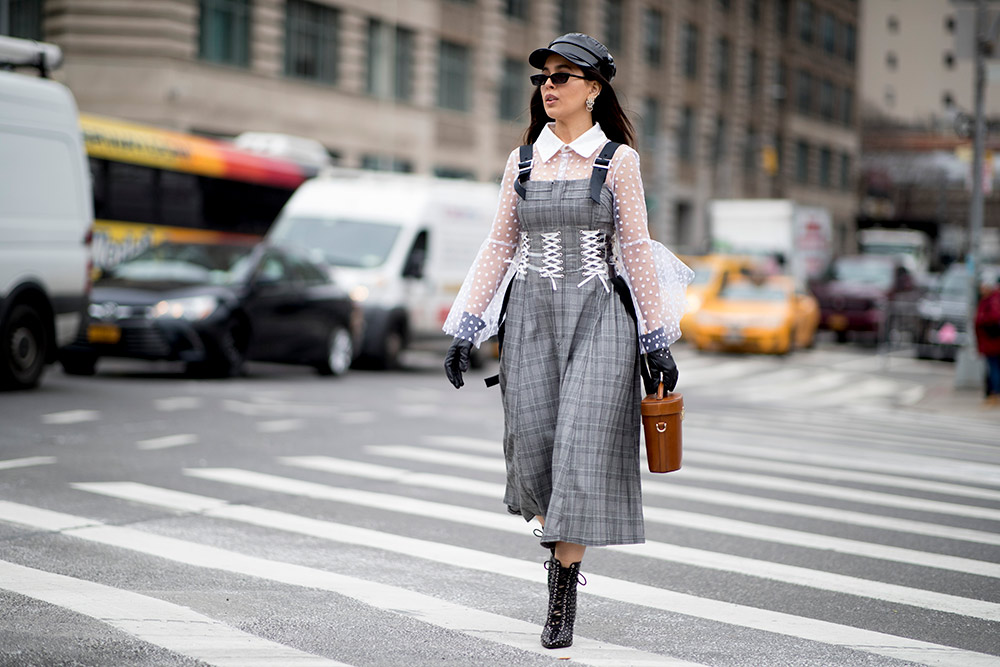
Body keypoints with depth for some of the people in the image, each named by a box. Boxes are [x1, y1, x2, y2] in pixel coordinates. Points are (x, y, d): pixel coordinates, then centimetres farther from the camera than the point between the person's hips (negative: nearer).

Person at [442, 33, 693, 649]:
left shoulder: (618, 159, 0)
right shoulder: (523, 160, 9)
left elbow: (636, 250, 0)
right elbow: (500, 248, 12)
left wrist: (657, 341, -3)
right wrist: (466, 330, 7)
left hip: (599, 318, -3)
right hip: (530, 317, 3)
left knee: (582, 452, -10)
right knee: (533, 450, 0)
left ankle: (563, 596, -3)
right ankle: (561, 541, 30)